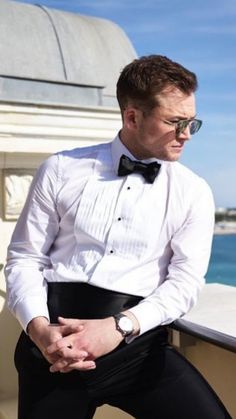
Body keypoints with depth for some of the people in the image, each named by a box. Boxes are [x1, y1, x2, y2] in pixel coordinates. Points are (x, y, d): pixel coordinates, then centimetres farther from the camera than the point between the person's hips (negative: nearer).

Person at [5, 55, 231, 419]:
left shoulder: (193, 192, 4)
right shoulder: (61, 170, 3)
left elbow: (186, 281, -4)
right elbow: (24, 258, 3)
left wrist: (120, 326, -19)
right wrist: (39, 327, -15)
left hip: (137, 342, 0)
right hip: (57, 341, 1)